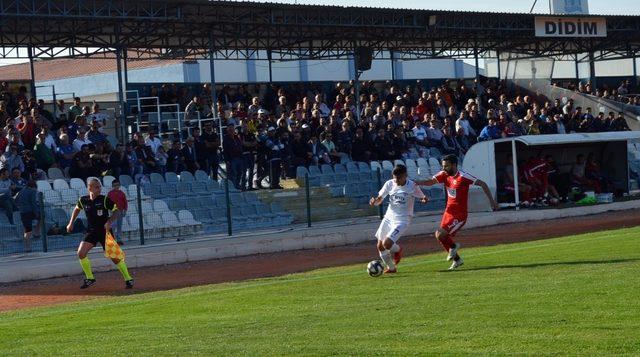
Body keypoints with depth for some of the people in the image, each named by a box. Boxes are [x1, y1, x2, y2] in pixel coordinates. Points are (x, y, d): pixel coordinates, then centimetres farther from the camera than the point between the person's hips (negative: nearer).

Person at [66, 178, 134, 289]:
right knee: (81, 253, -13)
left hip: (105, 231, -3)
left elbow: (117, 211, -12)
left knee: (114, 257, -6)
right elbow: (77, 209, 19)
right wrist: (71, 223, 16)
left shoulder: (104, 199, -12)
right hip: (91, 232, 3)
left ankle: (128, 279, 10)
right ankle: (90, 278, 4)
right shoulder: (83, 200, -2)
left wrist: (109, 221, -28)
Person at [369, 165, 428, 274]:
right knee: (380, 246, 7)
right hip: (388, 217, 5)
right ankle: (391, 268, 30)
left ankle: (398, 250, 16)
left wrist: (424, 199, -28)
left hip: (402, 220, -5)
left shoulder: (412, 186, -15)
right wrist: (374, 201, -22)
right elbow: (379, 199, 2)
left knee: (386, 243, -21)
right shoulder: (389, 184, -4)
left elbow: (422, 197, -3)